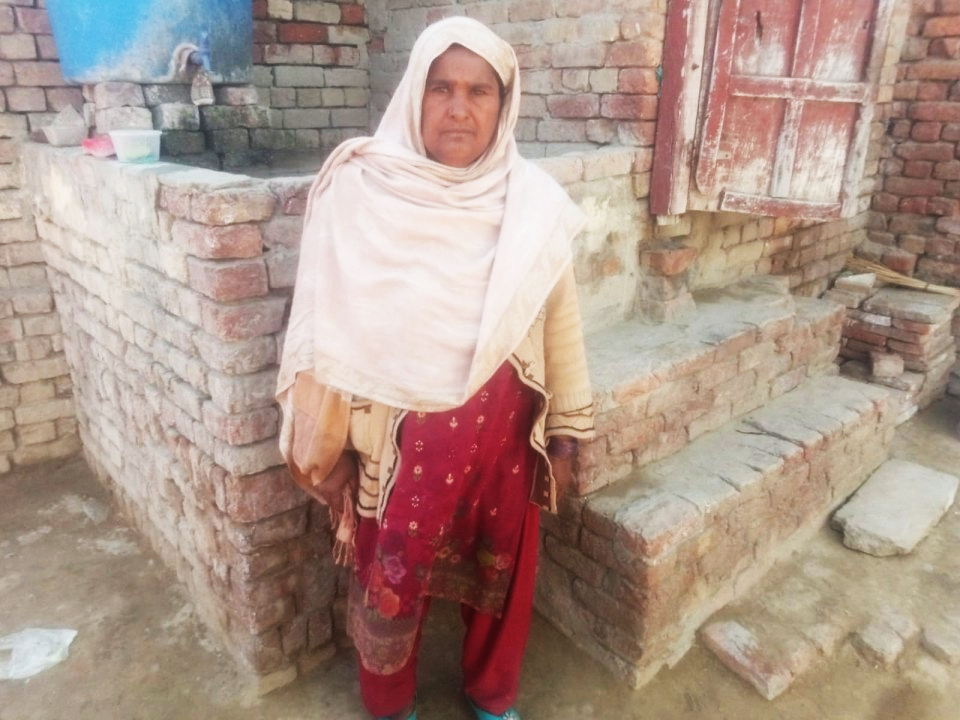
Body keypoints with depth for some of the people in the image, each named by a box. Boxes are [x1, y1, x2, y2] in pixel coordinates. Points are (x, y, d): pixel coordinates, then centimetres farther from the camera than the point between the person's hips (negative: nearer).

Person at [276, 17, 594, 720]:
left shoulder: (535, 203, -5)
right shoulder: (358, 194, -11)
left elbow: (560, 323, 3)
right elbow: (328, 331, -5)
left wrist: (566, 432, 7)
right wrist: (321, 443, -1)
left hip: (501, 432, 2)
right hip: (399, 437, -1)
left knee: (501, 570, 20)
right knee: (390, 580, 16)